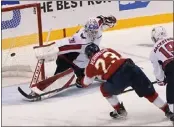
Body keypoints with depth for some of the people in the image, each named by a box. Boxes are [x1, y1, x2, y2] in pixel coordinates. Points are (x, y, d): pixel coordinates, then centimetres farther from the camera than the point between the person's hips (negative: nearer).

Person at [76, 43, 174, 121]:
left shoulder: (91, 65, 18)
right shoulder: (107, 50, 28)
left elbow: (86, 82, 32)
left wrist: (80, 82, 53)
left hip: (117, 78, -4)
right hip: (131, 67, 4)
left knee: (105, 89, 27)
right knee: (149, 92, 15)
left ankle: (120, 110, 29)